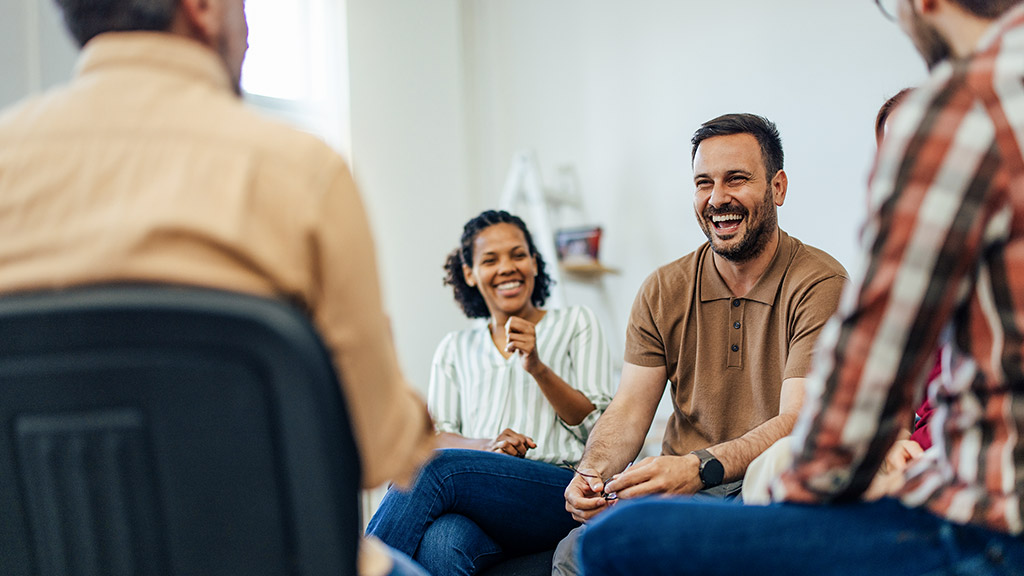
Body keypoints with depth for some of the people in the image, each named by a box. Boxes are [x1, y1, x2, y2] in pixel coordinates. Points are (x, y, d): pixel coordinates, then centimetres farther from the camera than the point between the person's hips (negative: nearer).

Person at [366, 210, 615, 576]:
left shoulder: (575, 323, 19)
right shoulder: (455, 348, 26)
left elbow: (599, 426, 9)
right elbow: (434, 435, 14)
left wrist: (537, 368, -6)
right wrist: (487, 445, -8)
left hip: (559, 490, -2)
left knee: (431, 467, -32)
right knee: (439, 546, -38)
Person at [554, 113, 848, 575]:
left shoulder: (822, 285, -8)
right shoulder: (662, 293, 8)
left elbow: (798, 421, -18)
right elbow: (629, 410, 4)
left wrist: (699, 468, -35)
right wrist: (593, 472, -19)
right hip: (679, 488, 4)